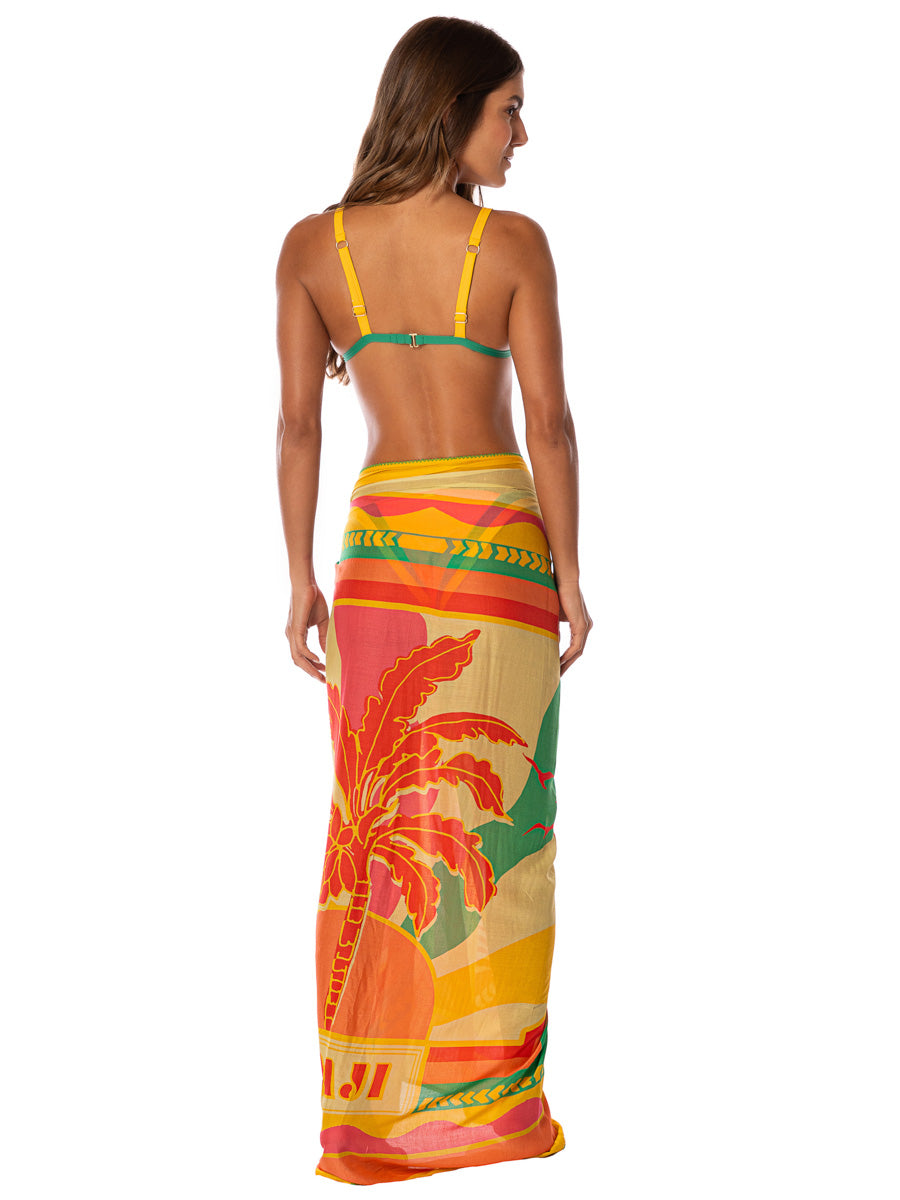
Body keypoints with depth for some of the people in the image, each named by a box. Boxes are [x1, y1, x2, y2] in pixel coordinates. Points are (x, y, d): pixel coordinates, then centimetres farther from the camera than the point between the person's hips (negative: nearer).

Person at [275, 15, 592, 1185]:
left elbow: (297, 421, 1)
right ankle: (477, 1099, 14)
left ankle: (374, 1092, 17)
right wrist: (570, 574, -1)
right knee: (488, 818, 6)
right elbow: (548, 421, -9)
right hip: (494, 543, -3)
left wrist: (301, 578, 7)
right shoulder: (514, 242, -8)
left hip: (380, 538, 3)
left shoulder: (311, 245, 1)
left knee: (377, 819, 11)